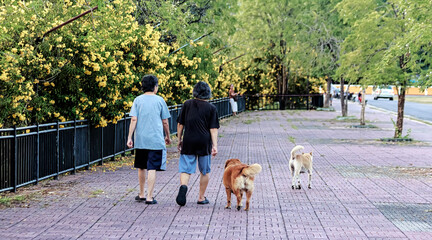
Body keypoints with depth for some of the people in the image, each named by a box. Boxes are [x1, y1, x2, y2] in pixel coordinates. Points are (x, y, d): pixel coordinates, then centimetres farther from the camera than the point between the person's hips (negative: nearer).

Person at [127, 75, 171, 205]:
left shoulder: (138, 100, 3)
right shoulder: (159, 100, -1)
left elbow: (134, 120, -4)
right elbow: (165, 122, 3)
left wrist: (129, 137, -1)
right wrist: (168, 136, 17)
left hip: (140, 140, 3)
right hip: (156, 140, -3)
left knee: (141, 167, 16)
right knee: (152, 169, -3)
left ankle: (141, 194, 26)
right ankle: (149, 197, -6)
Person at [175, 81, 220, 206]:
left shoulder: (187, 104, 4)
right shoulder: (211, 108, -1)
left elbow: (180, 124, 6)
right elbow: (213, 129, -5)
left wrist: (179, 140, 15)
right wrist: (214, 145, -5)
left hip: (188, 142, 1)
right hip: (204, 143, -1)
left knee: (185, 169, 0)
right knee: (205, 171, 13)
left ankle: (183, 186, -29)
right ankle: (201, 197, 18)